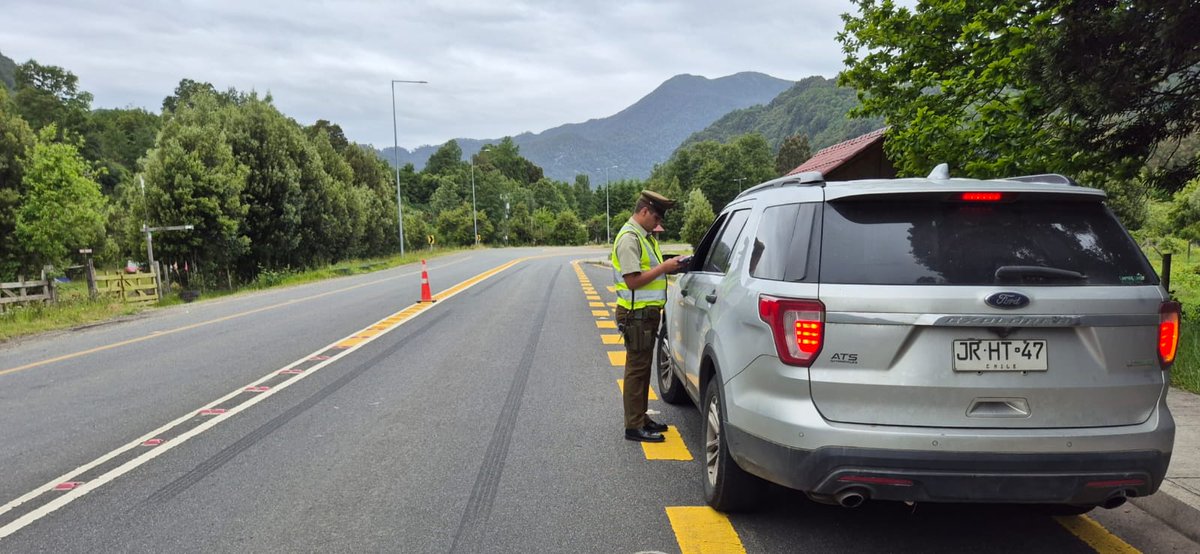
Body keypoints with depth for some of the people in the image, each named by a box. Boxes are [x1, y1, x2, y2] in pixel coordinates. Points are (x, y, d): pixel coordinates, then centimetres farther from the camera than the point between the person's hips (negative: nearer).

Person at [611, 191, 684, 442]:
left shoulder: (645, 237, 16)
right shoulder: (629, 238, -16)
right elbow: (633, 280, -23)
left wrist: (669, 267, 6)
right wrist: (664, 267, -18)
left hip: (648, 312, 10)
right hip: (636, 314, -10)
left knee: (643, 367, 16)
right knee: (637, 368, -5)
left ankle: (641, 419, 27)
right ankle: (634, 427, 2)